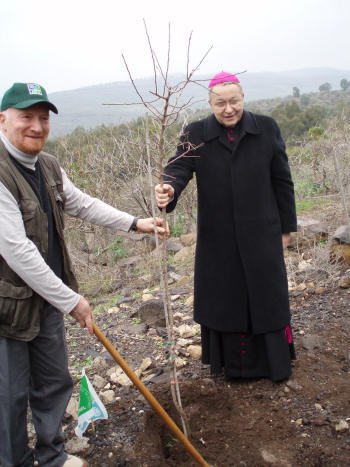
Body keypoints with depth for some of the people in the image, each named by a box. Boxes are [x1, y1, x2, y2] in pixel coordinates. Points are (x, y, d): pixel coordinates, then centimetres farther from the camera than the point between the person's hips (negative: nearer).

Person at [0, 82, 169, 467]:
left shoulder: (47, 166, 4)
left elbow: (82, 204, 16)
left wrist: (135, 223, 9)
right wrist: (71, 300, -21)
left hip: (46, 297, 8)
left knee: (55, 383, 20)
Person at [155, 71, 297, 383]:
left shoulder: (266, 129, -2)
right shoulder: (196, 134, -2)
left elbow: (282, 180, 2)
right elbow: (180, 166, -16)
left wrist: (287, 227, 4)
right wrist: (169, 189, -40)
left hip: (260, 234, 0)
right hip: (217, 237, 1)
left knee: (267, 295, 10)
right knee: (222, 296, 10)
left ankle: (277, 362, 29)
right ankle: (230, 363, 29)